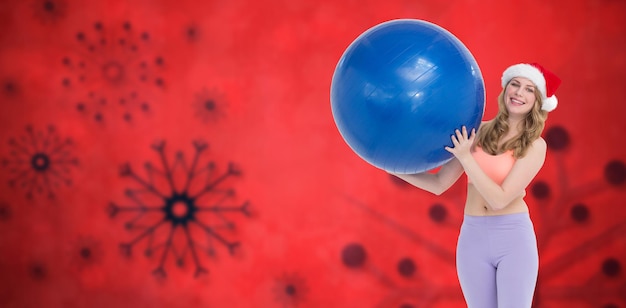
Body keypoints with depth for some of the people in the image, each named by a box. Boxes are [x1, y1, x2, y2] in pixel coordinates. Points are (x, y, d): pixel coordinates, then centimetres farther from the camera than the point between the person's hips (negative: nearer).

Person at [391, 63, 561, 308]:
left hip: (514, 239, -3)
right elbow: (439, 184, 4)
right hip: (473, 238, 3)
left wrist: (466, 158, -20)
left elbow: (499, 198, -16)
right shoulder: (477, 132, 2)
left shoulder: (535, 145, -6)